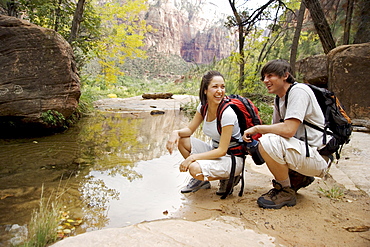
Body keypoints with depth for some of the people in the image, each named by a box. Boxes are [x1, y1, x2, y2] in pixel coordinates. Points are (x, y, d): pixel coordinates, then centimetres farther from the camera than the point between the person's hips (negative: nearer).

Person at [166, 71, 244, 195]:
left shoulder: (227, 114, -24)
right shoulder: (203, 106, -3)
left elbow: (222, 151, -23)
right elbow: (190, 129, 5)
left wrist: (192, 157, -26)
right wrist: (176, 132, -18)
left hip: (232, 159, -7)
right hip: (215, 151, 7)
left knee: (195, 169, -30)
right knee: (180, 139, -7)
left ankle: (229, 178, 0)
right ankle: (201, 180, 8)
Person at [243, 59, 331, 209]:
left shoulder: (299, 91, -17)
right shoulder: (280, 98, 11)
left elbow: (288, 130, -28)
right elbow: (276, 128, 12)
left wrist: (256, 128, -17)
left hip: (318, 157, -9)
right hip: (301, 149, 10)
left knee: (268, 142, -29)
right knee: (260, 141, 14)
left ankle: (286, 192, -7)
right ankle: (299, 178, 16)